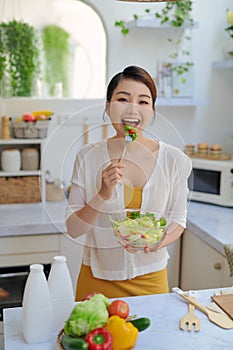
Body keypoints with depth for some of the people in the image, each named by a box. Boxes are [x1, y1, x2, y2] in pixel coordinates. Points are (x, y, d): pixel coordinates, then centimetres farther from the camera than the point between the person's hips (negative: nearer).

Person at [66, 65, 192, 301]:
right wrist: (103, 195, -24)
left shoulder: (174, 160, -9)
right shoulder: (88, 157, -10)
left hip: (150, 279, 1)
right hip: (97, 278, 0)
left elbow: (178, 221, 1)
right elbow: (73, 229, -8)